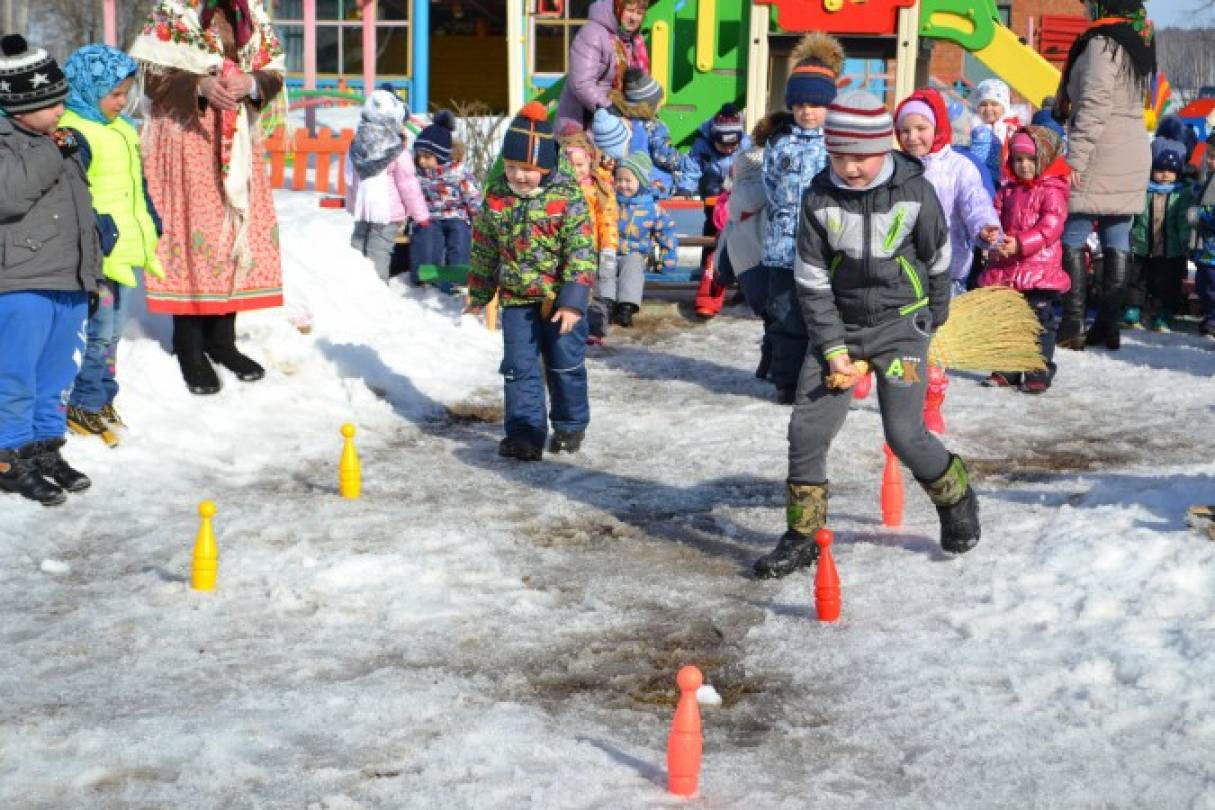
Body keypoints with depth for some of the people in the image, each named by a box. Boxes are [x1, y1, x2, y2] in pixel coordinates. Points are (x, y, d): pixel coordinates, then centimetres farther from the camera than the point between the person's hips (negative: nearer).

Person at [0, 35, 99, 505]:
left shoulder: (63, 140, 14)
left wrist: (92, 269, 24)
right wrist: (48, 152, -21)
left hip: (70, 281, 8)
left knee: (56, 374, 15)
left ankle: (46, 448, 27)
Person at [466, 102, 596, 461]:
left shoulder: (567, 197, -14)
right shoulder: (496, 198, -2)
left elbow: (581, 252, -15)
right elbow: (484, 250, 10)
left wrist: (573, 300, -20)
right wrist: (478, 293, 15)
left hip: (561, 299, -3)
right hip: (517, 298, 3)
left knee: (565, 365, 10)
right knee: (519, 367, 0)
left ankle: (570, 424, 28)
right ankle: (525, 432, 5)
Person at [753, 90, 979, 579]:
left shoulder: (914, 191, -12)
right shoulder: (819, 197, -8)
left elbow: (938, 260, 2)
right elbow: (812, 281, -4)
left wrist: (932, 320, 11)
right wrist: (832, 348, -9)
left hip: (900, 323, -3)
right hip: (838, 324, 3)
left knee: (904, 434, -10)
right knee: (807, 429, -4)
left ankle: (956, 500, 20)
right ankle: (802, 537, 10)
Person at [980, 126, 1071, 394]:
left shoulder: (1052, 191, -7)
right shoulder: (1007, 191, 12)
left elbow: (1051, 227, -16)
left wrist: (1020, 243, -26)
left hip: (1040, 269, -6)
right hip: (1006, 270, 6)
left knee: (1040, 322, -1)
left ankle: (1039, 373, 5)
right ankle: (1007, 370, 23)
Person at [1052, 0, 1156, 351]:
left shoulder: (1103, 43, -13)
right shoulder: (1139, 43, 14)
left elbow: (1094, 105, -20)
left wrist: (1076, 158, -19)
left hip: (1101, 155, -8)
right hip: (1135, 154, 8)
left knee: (1072, 237, -3)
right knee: (1116, 240, 8)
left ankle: (1073, 325, -6)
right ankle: (1109, 324, 8)